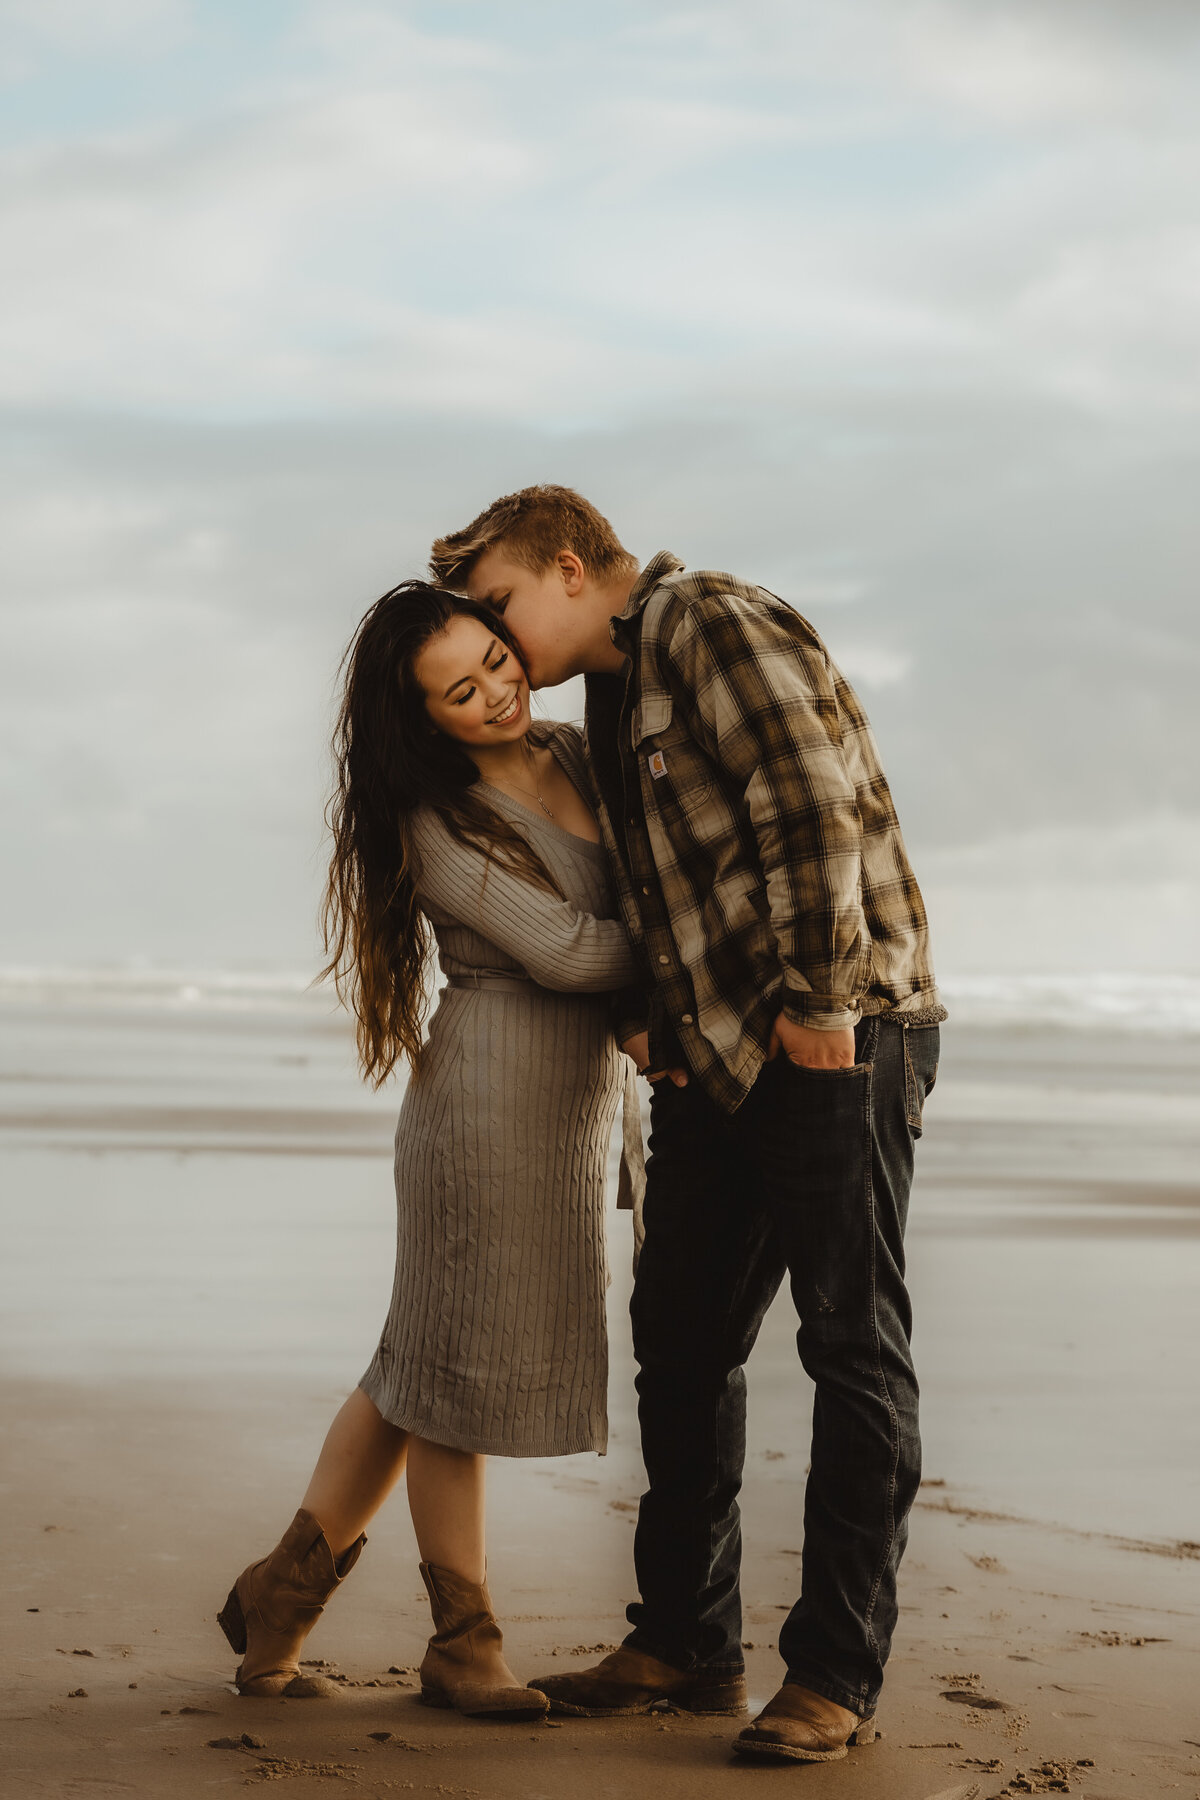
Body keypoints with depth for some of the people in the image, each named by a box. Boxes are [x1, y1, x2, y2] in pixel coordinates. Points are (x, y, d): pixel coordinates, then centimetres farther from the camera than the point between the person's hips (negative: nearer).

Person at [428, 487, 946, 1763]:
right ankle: (689, 1644, 23)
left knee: (853, 1349, -3)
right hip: (717, 1057, 10)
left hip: (835, 1038, -10)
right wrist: (646, 1017, 6)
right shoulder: (613, 700, 18)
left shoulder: (712, 623, -10)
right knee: (680, 1344, 12)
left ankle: (836, 1678, 1)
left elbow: (815, 806, -20)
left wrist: (819, 1001, -18)